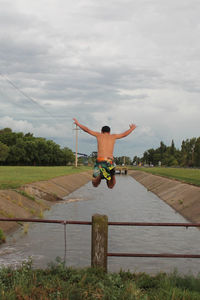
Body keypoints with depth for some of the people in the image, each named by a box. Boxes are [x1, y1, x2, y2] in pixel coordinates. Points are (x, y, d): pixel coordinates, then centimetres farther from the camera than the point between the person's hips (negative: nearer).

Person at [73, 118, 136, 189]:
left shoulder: (99, 135, 15)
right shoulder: (113, 136, 19)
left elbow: (87, 129, 20)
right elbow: (124, 134, 32)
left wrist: (78, 124, 35)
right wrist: (131, 128, 51)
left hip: (100, 160, -1)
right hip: (110, 161, 1)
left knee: (95, 184, 10)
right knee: (111, 186, 8)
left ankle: (99, 175, -26)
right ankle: (112, 173, -25)